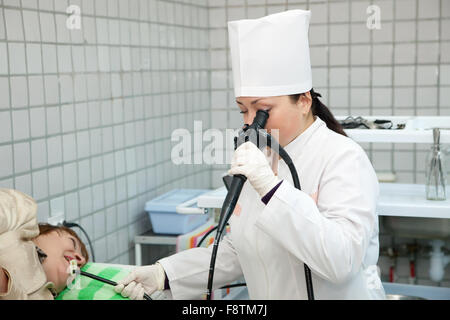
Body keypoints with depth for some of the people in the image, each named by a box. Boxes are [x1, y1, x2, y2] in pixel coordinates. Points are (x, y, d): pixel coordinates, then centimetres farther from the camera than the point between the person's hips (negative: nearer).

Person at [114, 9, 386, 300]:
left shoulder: (343, 157, -14)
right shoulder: (258, 160, 4)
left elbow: (341, 260, -24)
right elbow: (239, 252, 8)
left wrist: (271, 186, -29)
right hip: (264, 294, 4)